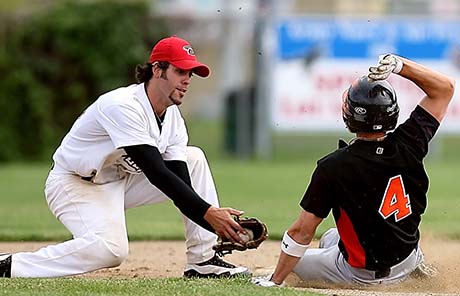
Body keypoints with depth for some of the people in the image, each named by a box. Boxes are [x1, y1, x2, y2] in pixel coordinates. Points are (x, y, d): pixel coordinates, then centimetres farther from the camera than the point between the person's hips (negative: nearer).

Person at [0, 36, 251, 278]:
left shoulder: (173, 117, -2)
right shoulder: (122, 106, -28)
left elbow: (180, 180, -9)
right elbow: (155, 173, -35)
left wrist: (217, 223, -25)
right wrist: (207, 213, -39)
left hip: (121, 181, 9)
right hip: (75, 185, -9)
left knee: (194, 158, 1)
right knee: (110, 248, -35)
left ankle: (202, 262, -1)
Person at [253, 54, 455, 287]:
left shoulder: (333, 167, -27)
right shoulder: (407, 145, -17)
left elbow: (302, 231, -20)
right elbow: (445, 87, -4)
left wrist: (274, 282, -9)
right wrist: (398, 65, -14)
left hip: (362, 275, -5)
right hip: (406, 265, 5)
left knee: (296, 260, 21)